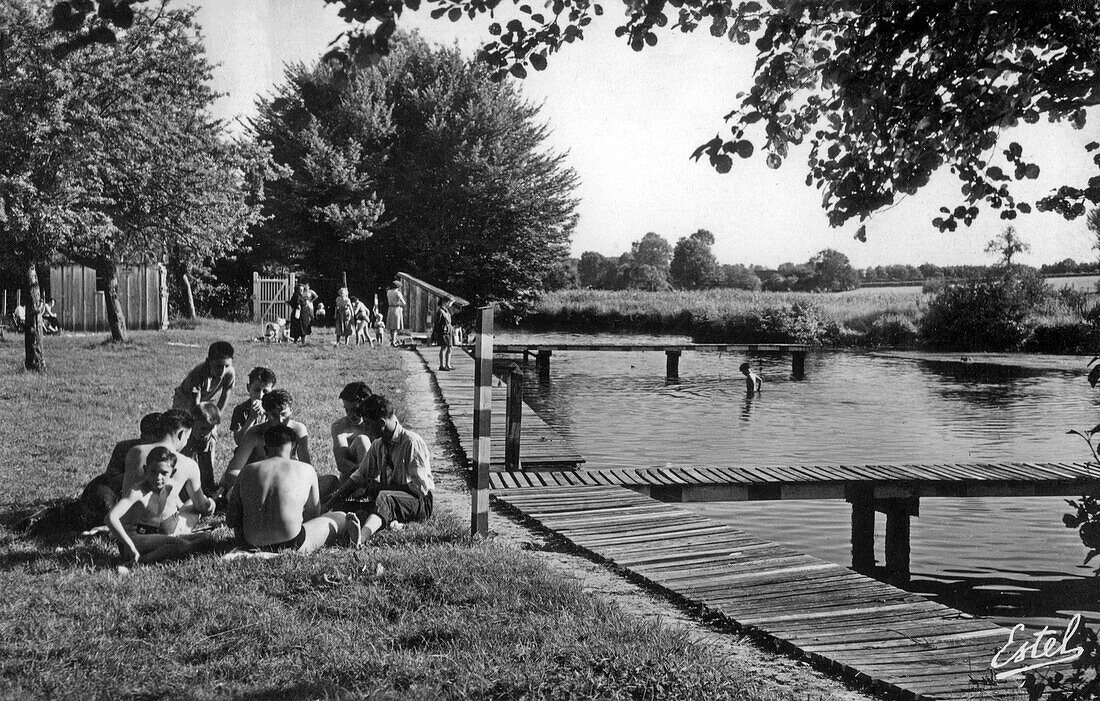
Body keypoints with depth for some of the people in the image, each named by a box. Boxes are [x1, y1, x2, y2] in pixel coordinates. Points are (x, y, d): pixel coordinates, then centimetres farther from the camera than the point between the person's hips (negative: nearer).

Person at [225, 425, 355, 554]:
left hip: (252, 544, 1)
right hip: (291, 546, -1)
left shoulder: (247, 471, 7)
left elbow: (231, 521, 7)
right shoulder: (306, 470, 3)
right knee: (341, 517, 24)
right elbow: (314, 513, 16)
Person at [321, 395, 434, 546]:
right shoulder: (378, 445, 10)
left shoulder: (412, 443, -12)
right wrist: (328, 504, -2)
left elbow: (421, 487, -15)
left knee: (384, 497, -38)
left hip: (420, 502, -6)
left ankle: (362, 536, -65)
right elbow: (359, 476, 9)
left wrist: (383, 487, -12)